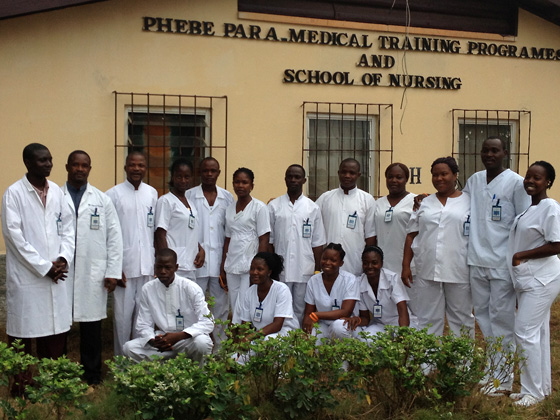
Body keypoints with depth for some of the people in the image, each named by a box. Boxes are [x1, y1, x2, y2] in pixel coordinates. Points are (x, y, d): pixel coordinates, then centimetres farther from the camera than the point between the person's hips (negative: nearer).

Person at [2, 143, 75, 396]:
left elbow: (67, 228, 11)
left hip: (56, 276, 5)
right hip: (26, 277, -5)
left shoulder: (57, 192, 10)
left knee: (56, 331, 8)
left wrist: (64, 258, -5)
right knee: (23, 334, 3)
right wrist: (44, 267, -12)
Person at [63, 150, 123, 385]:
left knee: (92, 326, 7)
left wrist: (113, 272, 0)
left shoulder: (102, 200, 7)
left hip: (93, 275, 1)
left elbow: (114, 238, 5)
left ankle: (92, 375, 20)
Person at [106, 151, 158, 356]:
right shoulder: (114, 194, -1)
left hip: (147, 266, 3)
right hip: (124, 266, -3)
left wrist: (157, 262, 8)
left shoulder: (152, 193, 9)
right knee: (123, 314, 2)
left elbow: (155, 229, 12)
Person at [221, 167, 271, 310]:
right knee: (234, 307, 8)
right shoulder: (230, 209, 13)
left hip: (250, 266, -5)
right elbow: (228, 239, 16)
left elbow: (264, 240, -8)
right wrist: (222, 268, 13)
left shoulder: (259, 207, -4)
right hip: (231, 266, 6)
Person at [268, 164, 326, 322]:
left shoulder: (313, 208, 7)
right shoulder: (274, 206, 6)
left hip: (305, 271, 0)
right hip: (280, 270, 0)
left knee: (301, 311, 5)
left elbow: (317, 243, 6)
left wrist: (318, 271, 2)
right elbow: (269, 240, 6)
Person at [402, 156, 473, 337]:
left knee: (461, 320, 8)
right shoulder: (425, 203, 13)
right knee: (428, 320, 8)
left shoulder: (469, 202, 3)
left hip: (459, 273, -3)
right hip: (427, 272, 3)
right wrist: (405, 265, 6)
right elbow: (411, 235, 13)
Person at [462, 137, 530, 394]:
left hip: (502, 264, -5)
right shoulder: (474, 181, 10)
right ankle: (494, 364, 29)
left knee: (501, 317, 1)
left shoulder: (516, 183, -6)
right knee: (482, 314, 13)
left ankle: (503, 375, 12)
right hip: (476, 261, 6)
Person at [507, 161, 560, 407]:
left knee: (525, 331, -8)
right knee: (538, 332, 14)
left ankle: (533, 390, 4)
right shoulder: (528, 208, 12)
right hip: (528, 280, 9)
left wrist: (522, 255, -16)